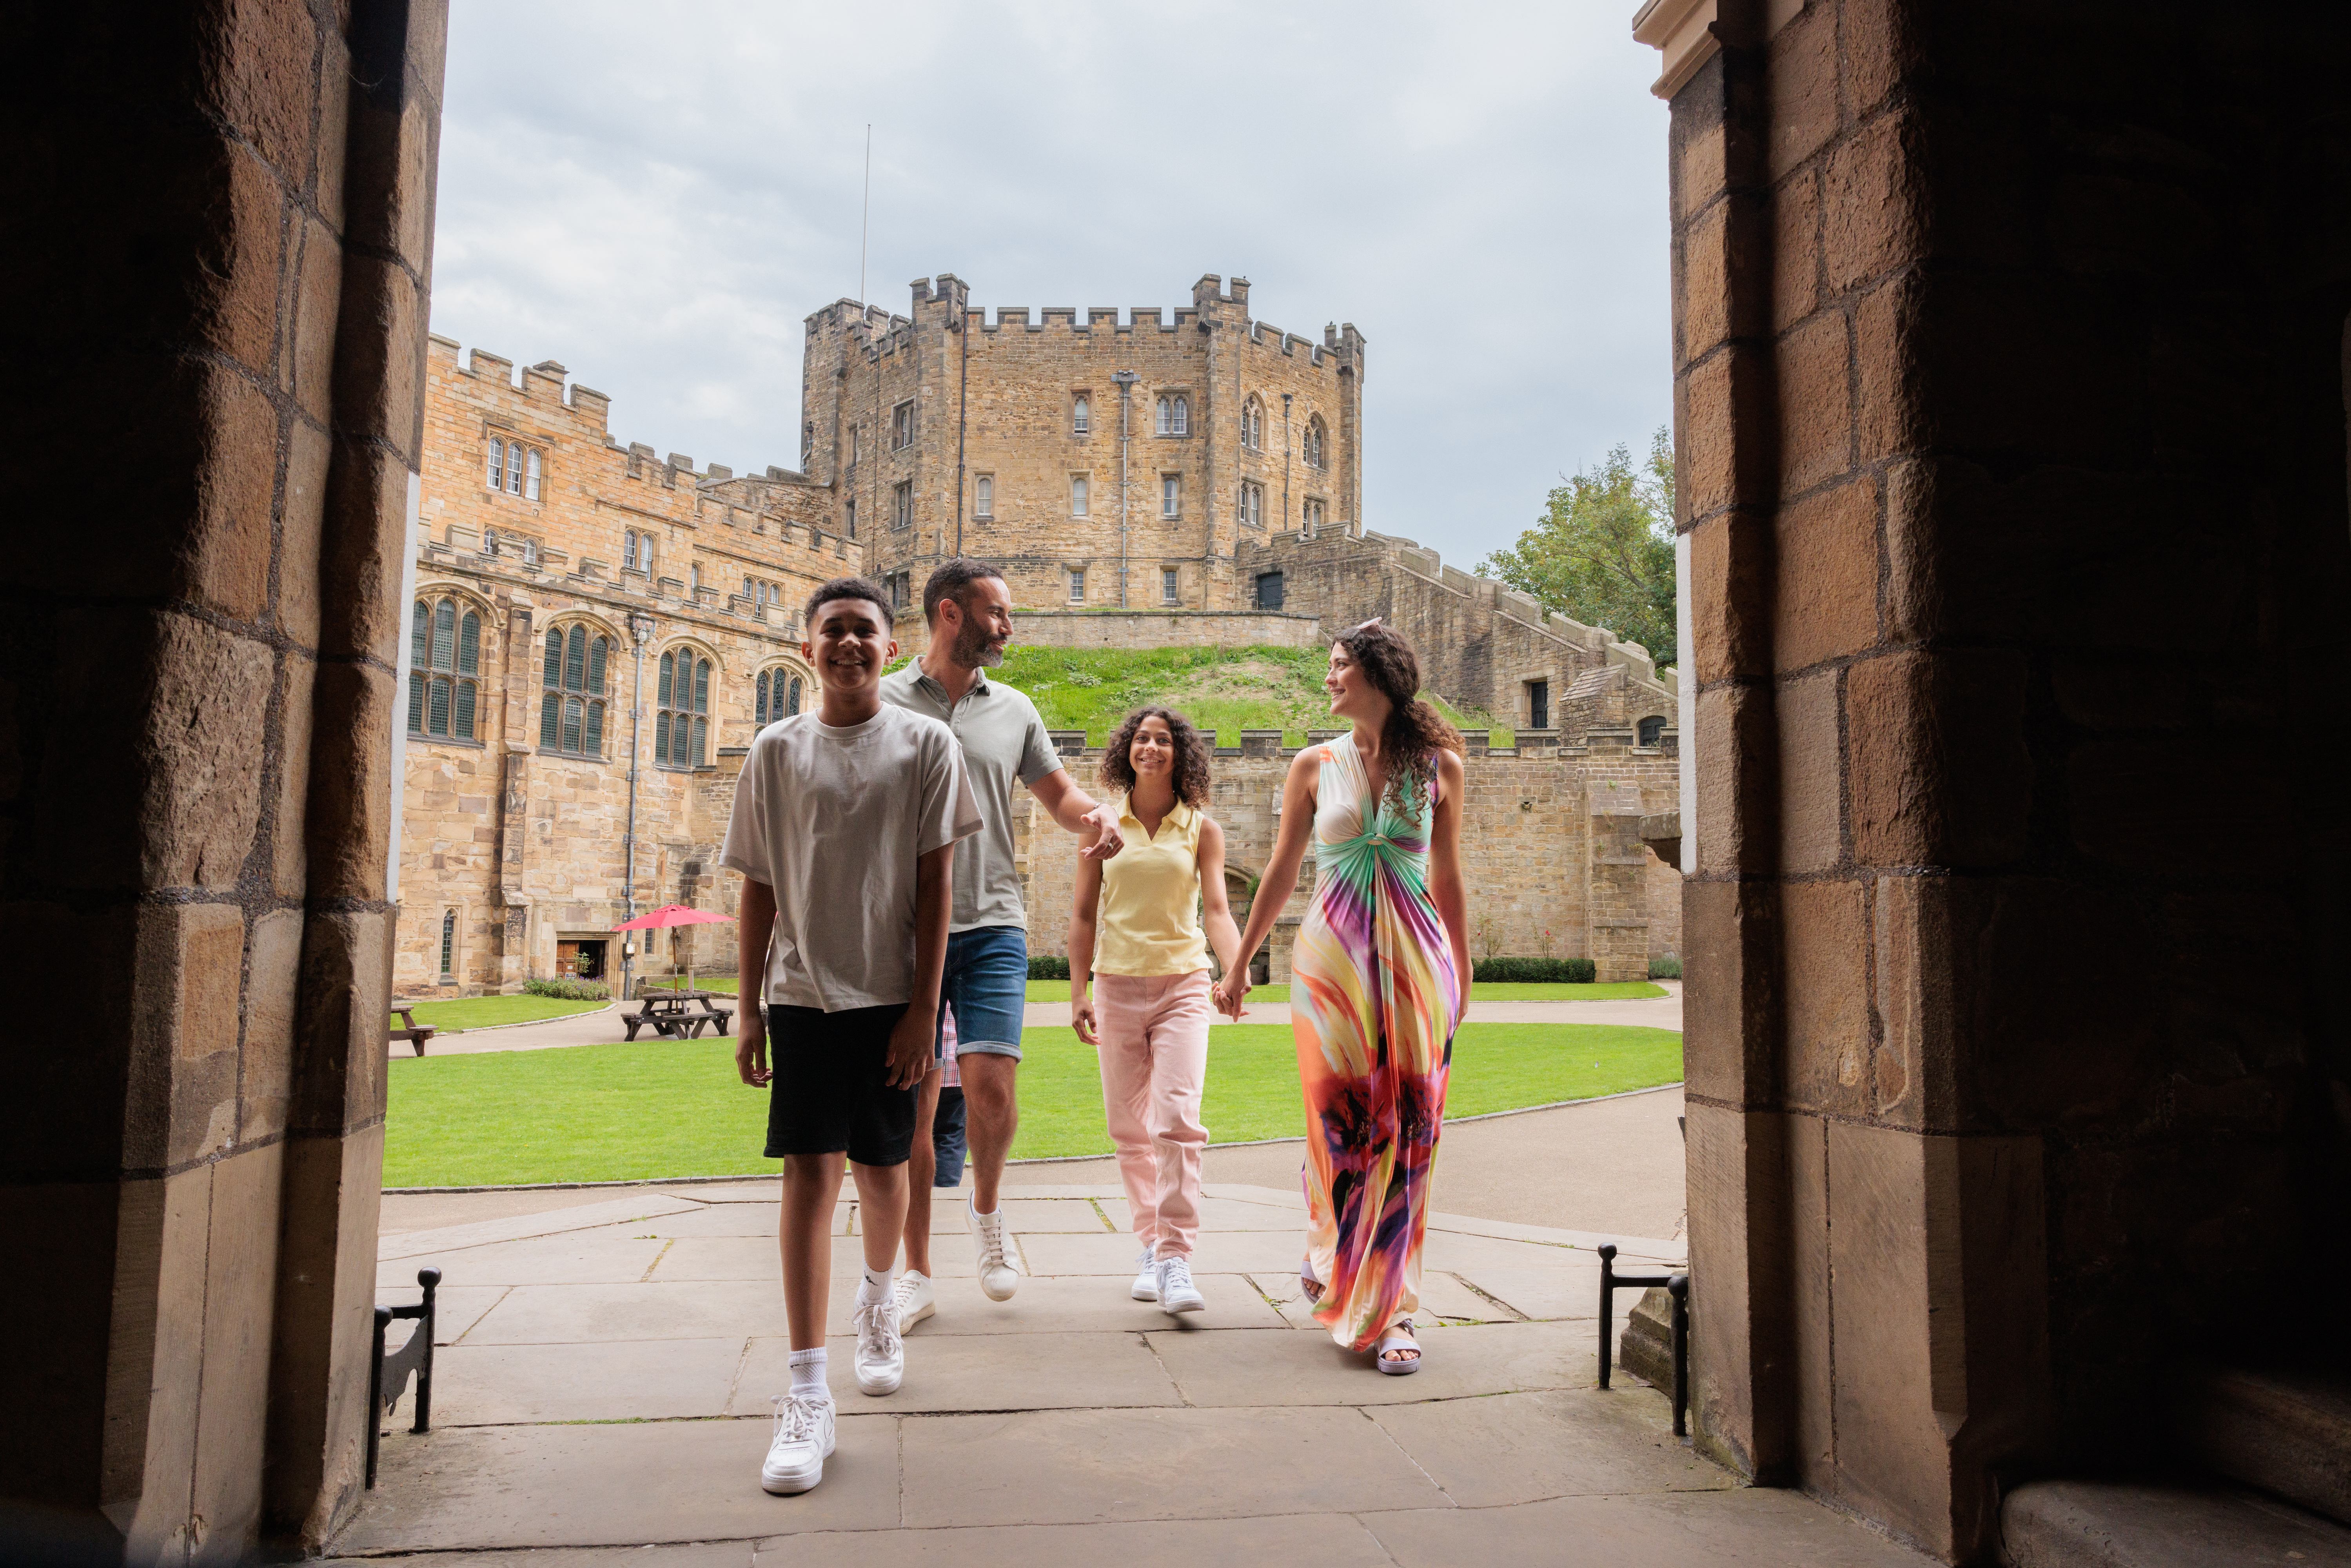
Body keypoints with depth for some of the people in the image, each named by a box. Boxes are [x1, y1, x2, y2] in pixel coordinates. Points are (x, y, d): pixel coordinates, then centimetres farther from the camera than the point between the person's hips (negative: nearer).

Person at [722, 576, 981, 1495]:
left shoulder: (925, 745, 0)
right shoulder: (776, 750, 4)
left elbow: (936, 885, -2)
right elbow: (759, 891, 7)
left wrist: (923, 1007, -7)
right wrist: (750, 1010, 6)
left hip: (892, 995, 0)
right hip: (803, 994, 0)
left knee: (881, 1167, 12)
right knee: (809, 1171, -6)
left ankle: (879, 1299, 43)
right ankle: (807, 1396, -3)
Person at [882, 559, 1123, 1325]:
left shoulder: (1013, 710, 11)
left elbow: (1058, 794, 17)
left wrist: (1098, 815, -6)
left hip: (991, 926, 1)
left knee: (991, 1086, -11)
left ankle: (987, 1207, 21)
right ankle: (919, 1275, 17)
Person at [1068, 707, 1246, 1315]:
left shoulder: (1202, 829, 3)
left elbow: (1216, 910, -5)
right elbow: (1084, 914, 9)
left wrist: (1237, 970, -24)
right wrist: (1078, 992, 3)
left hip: (1182, 984, -2)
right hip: (1118, 986, 2)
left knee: (1177, 1120, -14)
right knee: (1130, 1128, 6)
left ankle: (1177, 1262, -12)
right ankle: (1150, 1249, 19)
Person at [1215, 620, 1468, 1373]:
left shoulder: (1439, 766, 5)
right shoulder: (1314, 766, 5)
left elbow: (1447, 878, 12)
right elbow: (1281, 870, 12)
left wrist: (1462, 972, 15)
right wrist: (1239, 962, 15)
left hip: (1415, 959, 0)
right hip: (1331, 957, 0)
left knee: (1407, 1133, -2)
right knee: (1339, 1123, -1)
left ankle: (1390, 1306, 8)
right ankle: (1332, 1258, 27)